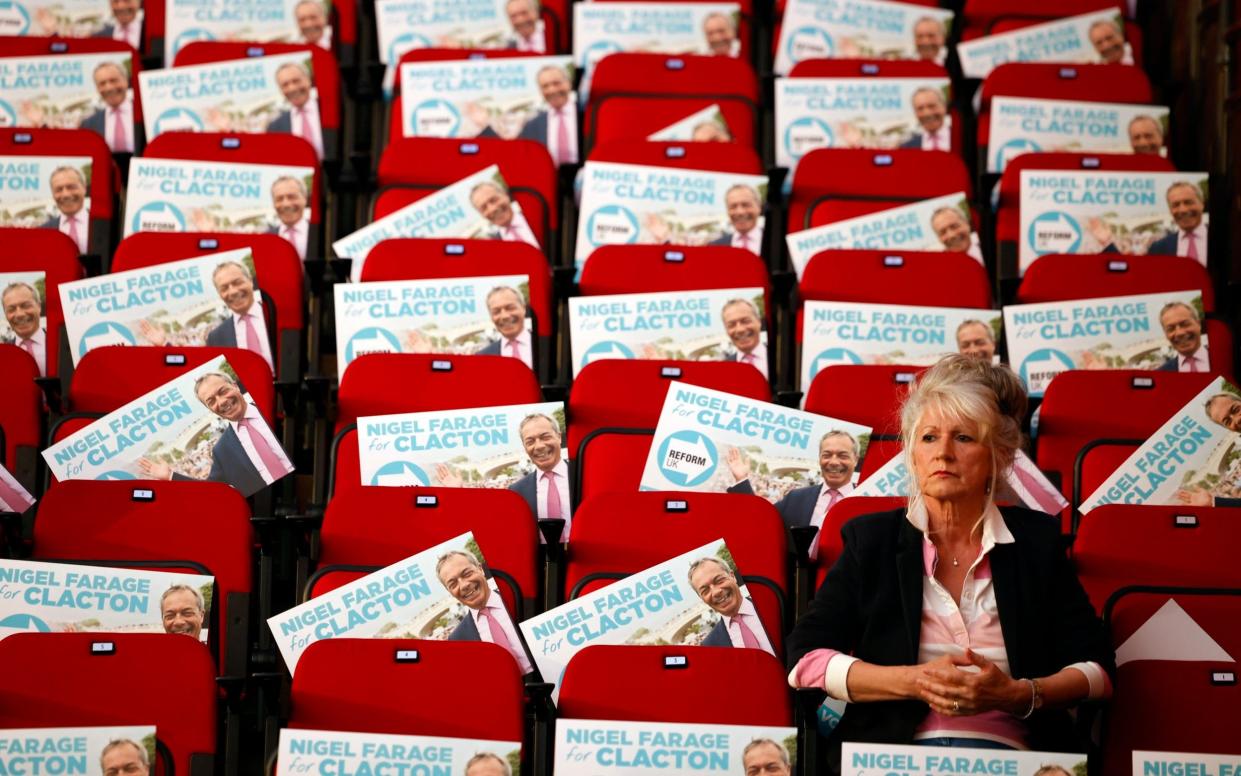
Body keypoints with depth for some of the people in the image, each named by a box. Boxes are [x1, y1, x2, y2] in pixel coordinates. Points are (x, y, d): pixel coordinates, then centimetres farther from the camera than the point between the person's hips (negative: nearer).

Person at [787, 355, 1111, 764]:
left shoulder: (1036, 540, 13)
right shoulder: (871, 539, 11)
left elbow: (1095, 666, 9)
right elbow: (806, 657, 3)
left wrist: (1018, 695, -11)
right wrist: (914, 681, -10)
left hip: (1007, 749, 1)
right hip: (892, 754, -1)